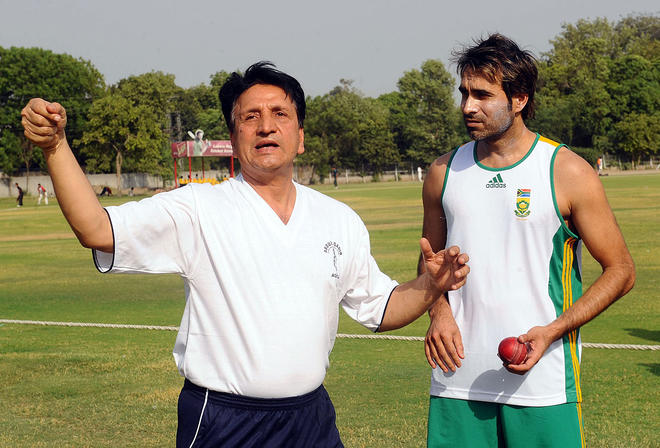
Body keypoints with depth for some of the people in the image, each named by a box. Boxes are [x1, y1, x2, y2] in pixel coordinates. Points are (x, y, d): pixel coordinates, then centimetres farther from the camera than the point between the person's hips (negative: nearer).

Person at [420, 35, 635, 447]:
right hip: (459, 380, 3)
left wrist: (552, 331, -12)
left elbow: (621, 270, -1)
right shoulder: (444, 172, 7)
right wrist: (439, 312, -1)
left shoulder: (568, 173, -4)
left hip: (543, 382, -3)